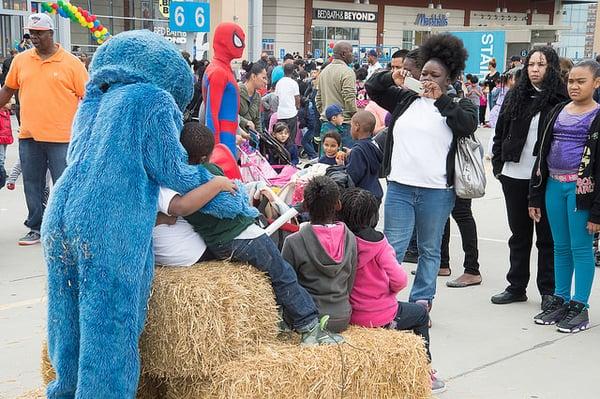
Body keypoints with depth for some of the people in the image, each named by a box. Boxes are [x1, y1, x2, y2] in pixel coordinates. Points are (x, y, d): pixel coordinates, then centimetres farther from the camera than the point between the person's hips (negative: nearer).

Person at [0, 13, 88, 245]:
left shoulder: (71, 63, -4)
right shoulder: (21, 60, 7)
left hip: (62, 137, -4)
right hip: (29, 137, 4)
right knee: (32, 186, 12)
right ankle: (36, 228, 25)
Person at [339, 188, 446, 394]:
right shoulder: (377, 242, -19)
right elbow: (399, 280, -22)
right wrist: (392, 289, -1)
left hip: (349, 315, 6)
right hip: (381, 318, -5)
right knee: (420, 313, 25)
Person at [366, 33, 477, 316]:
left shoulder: (457, 105, 5)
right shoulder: (407, 99, 12)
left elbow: (468, 124, -15)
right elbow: (372, 89, 16)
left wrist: (440, 99, -19)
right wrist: (391, 79, -4)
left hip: (437, 192, -1)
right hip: (400, 187, 2)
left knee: (430, 250, 10)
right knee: (392, 249, 1)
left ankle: (421, 302, 20)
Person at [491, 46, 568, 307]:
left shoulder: (561, 99, -5)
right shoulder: (515, 97, 7)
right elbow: (500, 132, 11)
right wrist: (498, 165, 6)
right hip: (515, 177, 4)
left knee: (547, 236, 6)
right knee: (519, 234, 14)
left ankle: (548, 291, 16)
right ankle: (516, 287, 24)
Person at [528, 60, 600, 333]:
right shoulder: (558, 111, 11)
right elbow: (542, 154, 13)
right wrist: (535, 196, 10)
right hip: (554, 185, 5)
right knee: (560, 247, 12)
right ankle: (560, 300, 22)